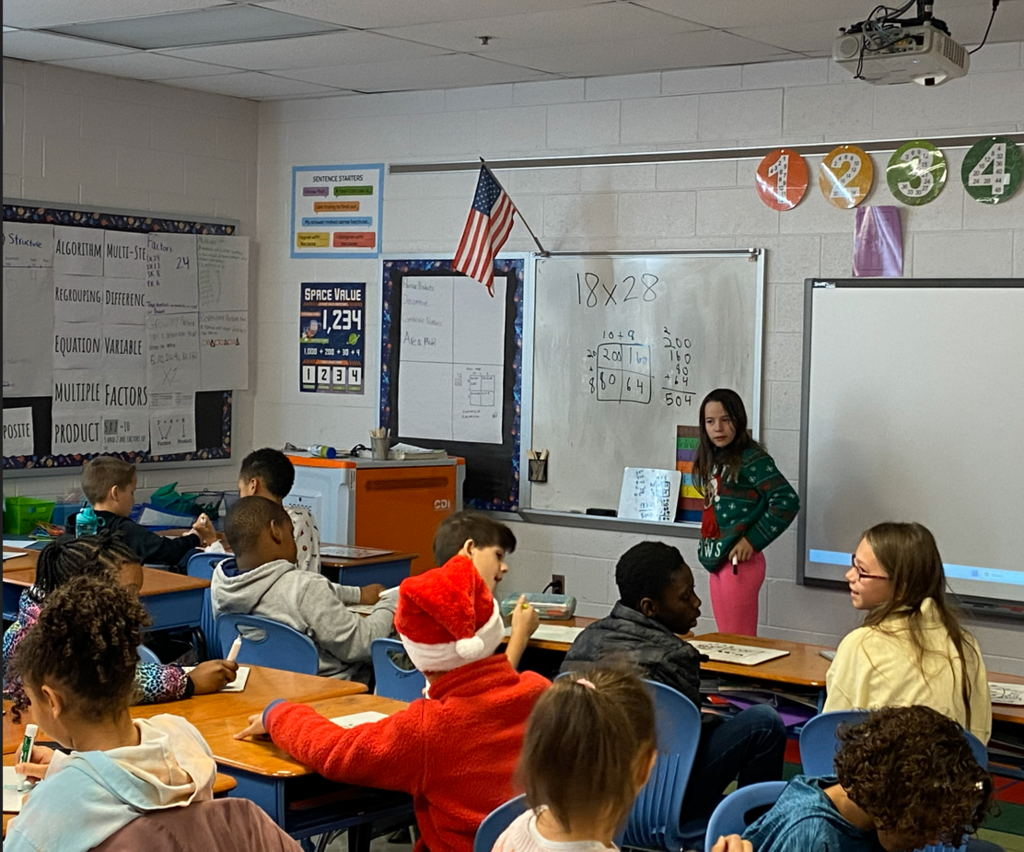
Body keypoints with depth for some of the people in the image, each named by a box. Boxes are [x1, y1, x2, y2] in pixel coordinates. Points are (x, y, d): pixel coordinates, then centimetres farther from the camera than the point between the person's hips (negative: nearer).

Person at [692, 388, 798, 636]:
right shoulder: (711, 459, 12)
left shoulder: (752, 459, -12)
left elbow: (787, 501, -19)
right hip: (716, 561, 8)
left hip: (738, 562, -8)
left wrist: (753, 540, -16)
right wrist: (706, 548, 5)